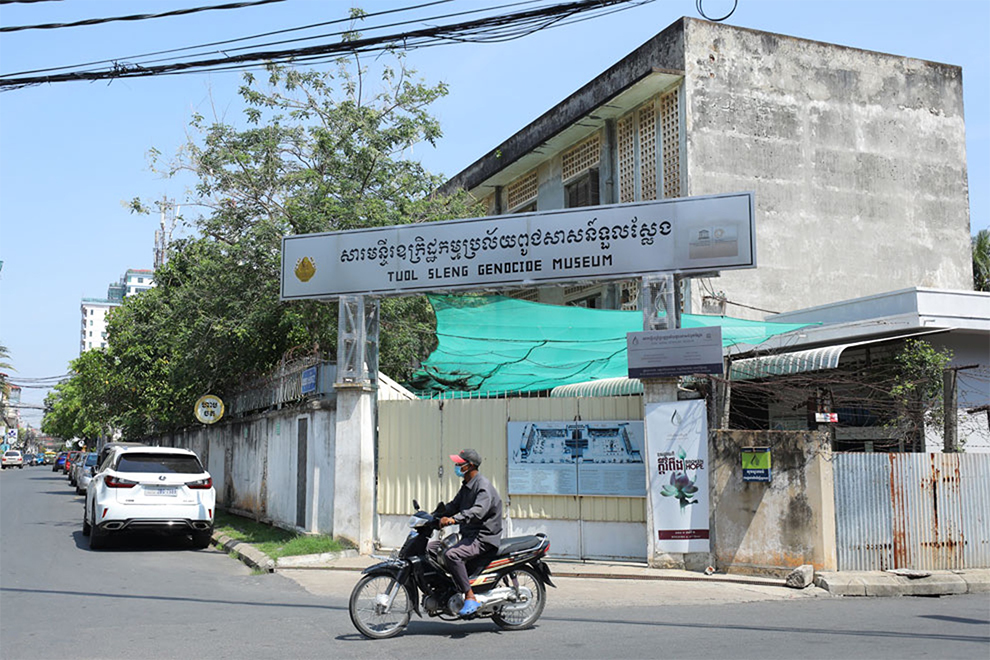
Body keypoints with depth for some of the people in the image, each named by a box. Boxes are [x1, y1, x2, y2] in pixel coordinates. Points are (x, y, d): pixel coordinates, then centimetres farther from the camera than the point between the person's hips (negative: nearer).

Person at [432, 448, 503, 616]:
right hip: (468, 535, 10)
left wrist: (453, 519, -41)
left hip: (483, 538, -10)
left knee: (452, 555, -33)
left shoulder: (484, 486, -17)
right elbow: (454, 505, 21)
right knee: (431, 548, 6)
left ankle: (470, 598, -29)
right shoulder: (466, 486, 16)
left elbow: (478, 511, -32)